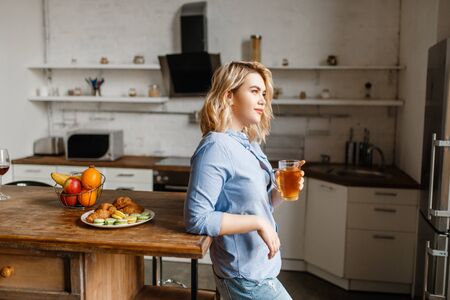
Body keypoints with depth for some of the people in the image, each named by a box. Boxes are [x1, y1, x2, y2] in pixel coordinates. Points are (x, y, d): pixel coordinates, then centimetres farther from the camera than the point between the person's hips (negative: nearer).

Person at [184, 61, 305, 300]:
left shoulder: (249, 143, 5)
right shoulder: (216, 147, -21)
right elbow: (196, 218, -25)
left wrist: (280, 193, -6)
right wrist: (258, 223, -24)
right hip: (246, 277, -8)